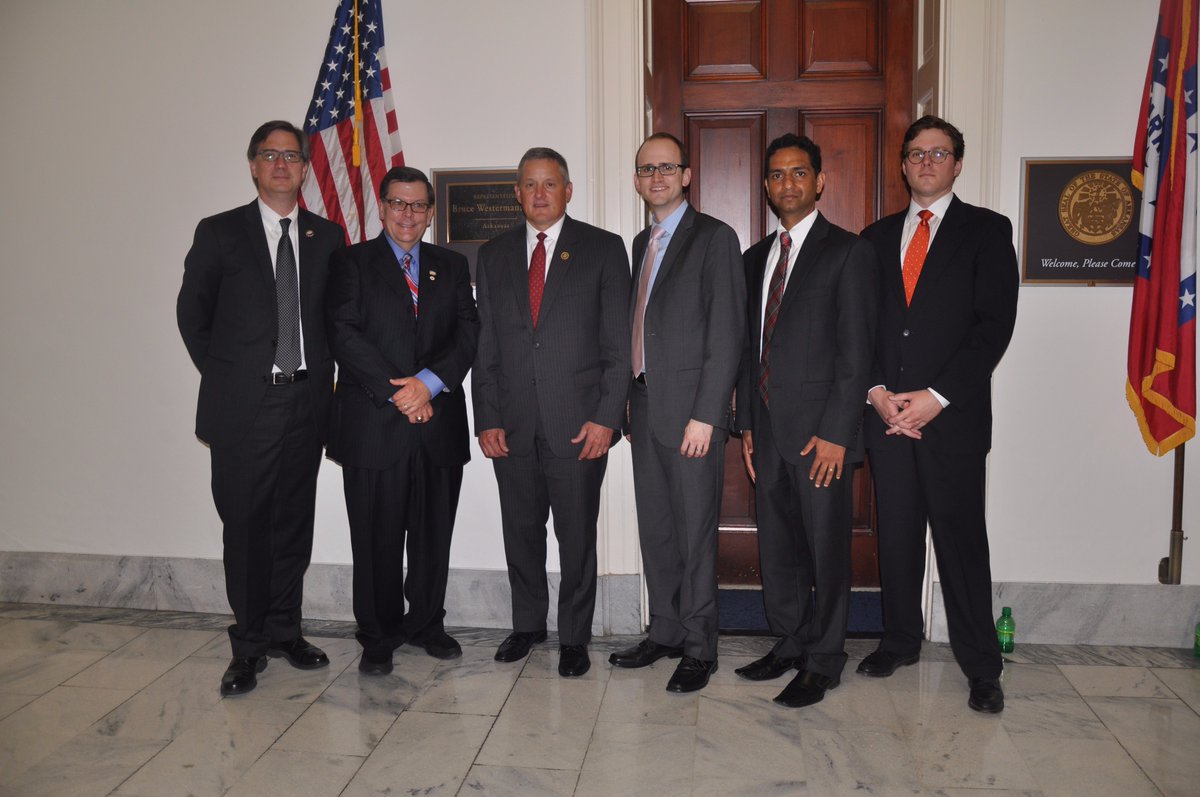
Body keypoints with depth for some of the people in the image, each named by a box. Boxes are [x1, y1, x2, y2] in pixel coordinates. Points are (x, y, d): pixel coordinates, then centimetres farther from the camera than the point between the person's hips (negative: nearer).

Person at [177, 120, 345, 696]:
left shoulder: (328, 237, 9)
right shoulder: (219, 233, 3)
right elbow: (192, 312, 8)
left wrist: (323, 371, 6)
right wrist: (220, 373, 4)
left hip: (306, 402, 3)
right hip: (243, 406, -2)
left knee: (294, 522, 10)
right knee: (245, 525, 2)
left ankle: (284, 630, 24)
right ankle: (248, 645, 14)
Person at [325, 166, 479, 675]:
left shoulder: (452, 266, 15)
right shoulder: (352, 262, 5)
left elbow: (468, 332, 4)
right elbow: (343, 334, -6)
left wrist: (429, 382, -12)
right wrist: (396, 391, -13)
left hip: (439, 420, 3)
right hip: (372, 423, -3)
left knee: (434, 532, 9)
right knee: (377, 537, 3)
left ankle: (426, 624, 26)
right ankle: (378, 638, 17)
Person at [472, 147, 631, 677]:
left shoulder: (603, 249, 2)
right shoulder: (493, 255, 12)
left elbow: (619, 342, -2)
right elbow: (485, 346, 10)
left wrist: (606, 417, -10)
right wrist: (486, 419, 2)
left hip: (579, 422, -3)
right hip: (512, 424, 3)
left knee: (577, 537, 4)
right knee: (521, 531, 13)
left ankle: (574, 638, 20)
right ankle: (527, 624, 31)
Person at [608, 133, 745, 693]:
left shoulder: (714, 238, -5)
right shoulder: (642, 243, 18)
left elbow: (727, 333, -12)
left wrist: (705, 414, -17)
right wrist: (630, 404, 10)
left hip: (690, 408, -7)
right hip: (645, 404, 7)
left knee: (695, 533, -1)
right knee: (655, 529, 13)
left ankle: (699, 648, 11)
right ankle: (665, 632, 26)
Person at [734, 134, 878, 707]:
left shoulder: (847, 252, -4)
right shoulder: (755, 258, 15)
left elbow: (857, 352, -10)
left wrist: (836, 432, -16)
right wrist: (747, 422, 11)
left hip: (820, 431, -6)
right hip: (768, 430, 6)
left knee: (826, 548, 3)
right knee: (776, 546, 13)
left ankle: (823, 661, 16)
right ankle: (788, 644, 29)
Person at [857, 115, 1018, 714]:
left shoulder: (986, 230, 3)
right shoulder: (876, 237, 15)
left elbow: (995, 324, -6)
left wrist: (936, 396, -13)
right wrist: (877, 390, -4)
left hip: (953, 413, -3)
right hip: (886, 411, 4)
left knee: (961, 537, 0)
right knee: (896, 534, 10)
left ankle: (980, 665, 12)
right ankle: (900, 640, 25)